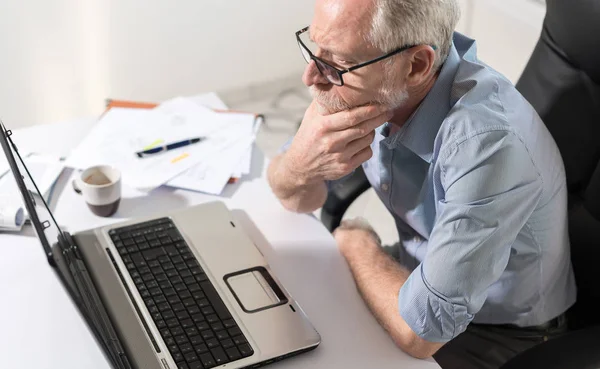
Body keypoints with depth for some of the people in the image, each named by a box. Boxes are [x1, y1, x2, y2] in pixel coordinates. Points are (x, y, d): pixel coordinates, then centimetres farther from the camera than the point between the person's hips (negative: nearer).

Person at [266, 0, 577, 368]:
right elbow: (298, 199, -2)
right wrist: (299, 164, -26)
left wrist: (358, 243, -14)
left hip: (497, 335, -6)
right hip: (417, 277, 6)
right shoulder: (377, 84, -15)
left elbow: (419, 331, -32)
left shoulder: (489, 144, -38)